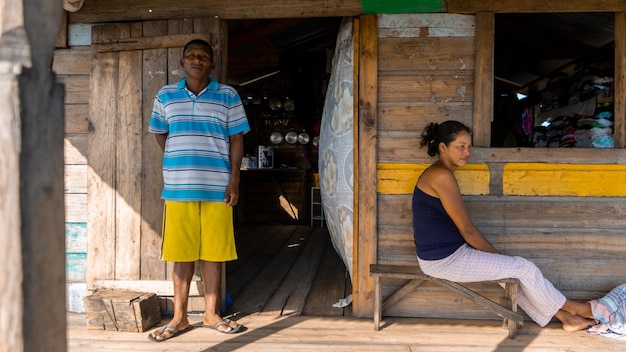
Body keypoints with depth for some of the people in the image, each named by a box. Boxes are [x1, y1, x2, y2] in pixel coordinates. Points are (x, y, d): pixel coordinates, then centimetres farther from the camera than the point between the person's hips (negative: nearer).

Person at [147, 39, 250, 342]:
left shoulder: (228, 96, 3)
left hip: (217, 188, -1)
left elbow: (236, 139, 2)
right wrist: (179, 160, 13)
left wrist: (234, 179, -5)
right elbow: (160, 133, 20)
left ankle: (211, 314, 20)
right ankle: (179, 317, 18)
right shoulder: (165, 96, 8)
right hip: (178, 187, 1)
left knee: (213, 252, 5)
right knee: (182, 253, 6)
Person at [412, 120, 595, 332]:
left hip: (443, 255, 9)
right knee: (524, 268, 1)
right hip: (445, 260, -9)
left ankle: (564, 317, 24)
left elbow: (462, 228, 14)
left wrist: (492, 253, 9)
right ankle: (573, 309, 23)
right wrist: (495, 254, -3)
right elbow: (466, 229, -17)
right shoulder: (442, 175, -20)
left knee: (514, 272, 14)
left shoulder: (436, 174, 11)